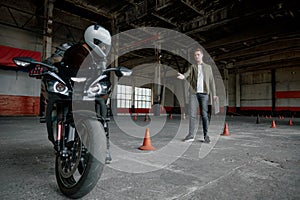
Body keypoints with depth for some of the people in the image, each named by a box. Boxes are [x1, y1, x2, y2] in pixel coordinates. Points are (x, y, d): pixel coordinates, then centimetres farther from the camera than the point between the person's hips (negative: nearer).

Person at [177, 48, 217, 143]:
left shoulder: (208, 67, 14)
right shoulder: (192, 67, 13)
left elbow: (211, 81, 11)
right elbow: (187, 74, -8)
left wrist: (213, 94, 3)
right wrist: (183, 76, -33)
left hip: (204, 93, 0)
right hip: (194, 92, 0)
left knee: (204, 114, -1)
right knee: (192, 114, -5)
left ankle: (206, 135, 6)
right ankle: (191, 135, -2)